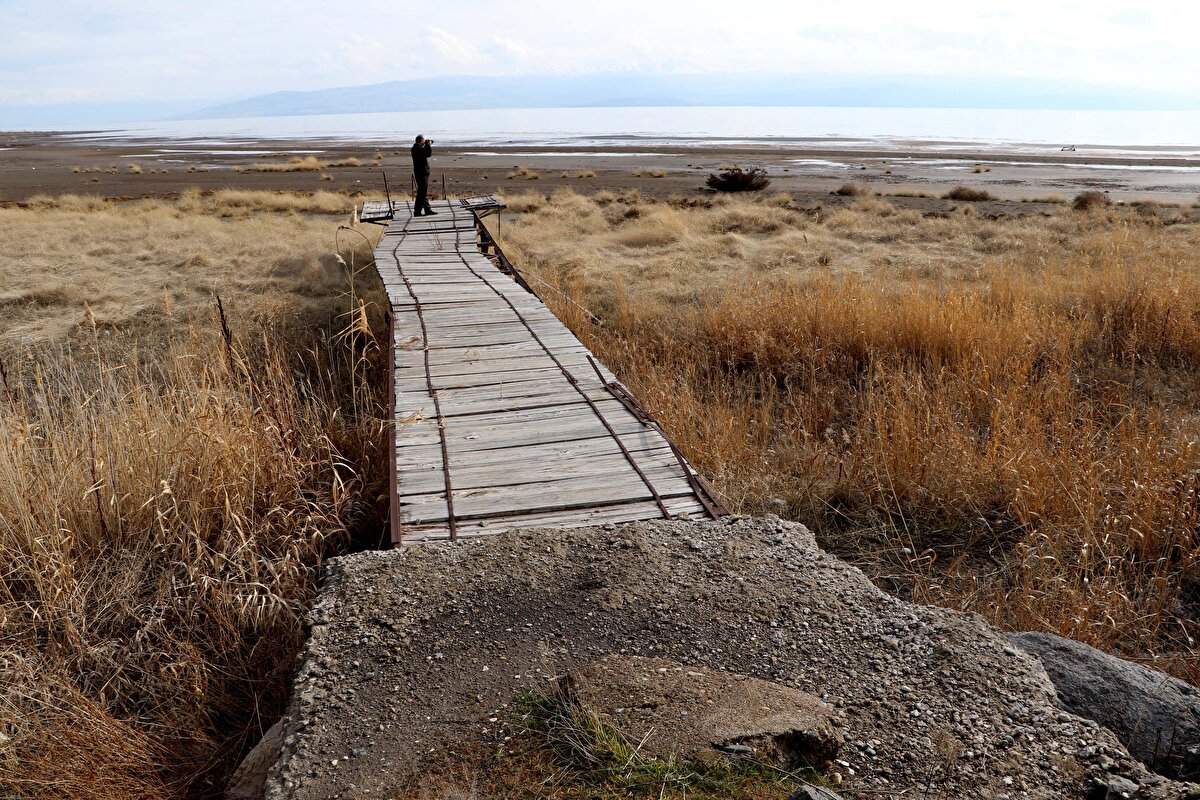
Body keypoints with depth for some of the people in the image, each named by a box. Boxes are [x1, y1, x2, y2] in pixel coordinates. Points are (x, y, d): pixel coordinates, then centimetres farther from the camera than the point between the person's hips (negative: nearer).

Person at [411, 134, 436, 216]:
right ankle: (417, 211, -7)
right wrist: (429, 145, -9)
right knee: (422, 192, -8)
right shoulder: (417, 148, -17)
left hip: (423, 172, 10)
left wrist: (428, 144, 10)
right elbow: (428, 154, -24)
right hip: (421, 172, -10)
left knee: (425, 192, 16)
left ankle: (428, 209, 24)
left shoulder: (417, 147, 12)